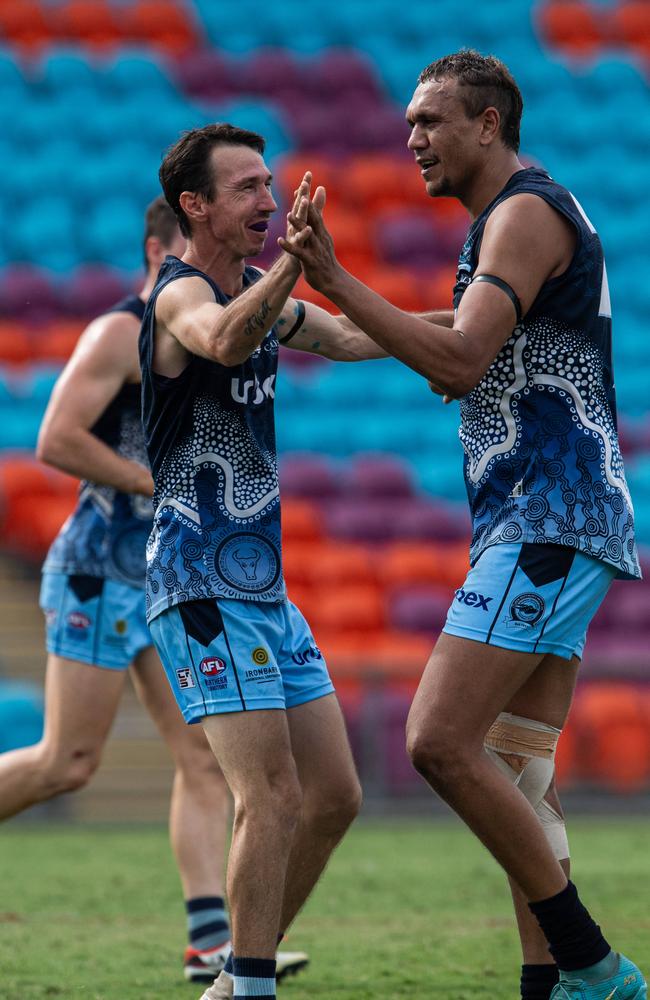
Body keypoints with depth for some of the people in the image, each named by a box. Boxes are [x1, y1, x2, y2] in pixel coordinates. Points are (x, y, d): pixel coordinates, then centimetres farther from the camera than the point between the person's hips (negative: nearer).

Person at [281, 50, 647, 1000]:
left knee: (441, 742, -17)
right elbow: (472, 358, 33)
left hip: (545, 522, -11)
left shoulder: (526, 212, -10)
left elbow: (458, 363, -21)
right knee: (518, 777, 7)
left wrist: (335, 279, -19)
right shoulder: (519, 218, 23)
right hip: (552, 528, 11)